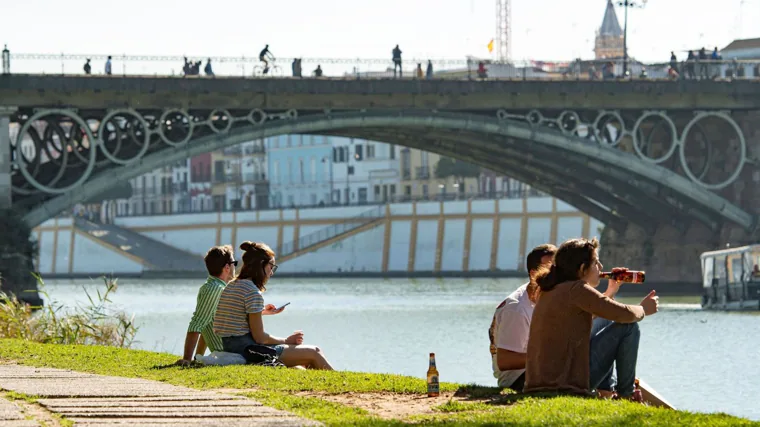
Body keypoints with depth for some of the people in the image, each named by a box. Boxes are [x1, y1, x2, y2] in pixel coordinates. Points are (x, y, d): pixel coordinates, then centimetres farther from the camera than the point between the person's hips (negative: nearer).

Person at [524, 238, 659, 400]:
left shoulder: (551, 291, 15)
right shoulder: (577, 289, -12)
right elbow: (624, 314, -12)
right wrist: (644, 309, 9)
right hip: (567, 383, -10)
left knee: (603, 322, 29)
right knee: (628, 327, -2)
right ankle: (626, 395, 7)